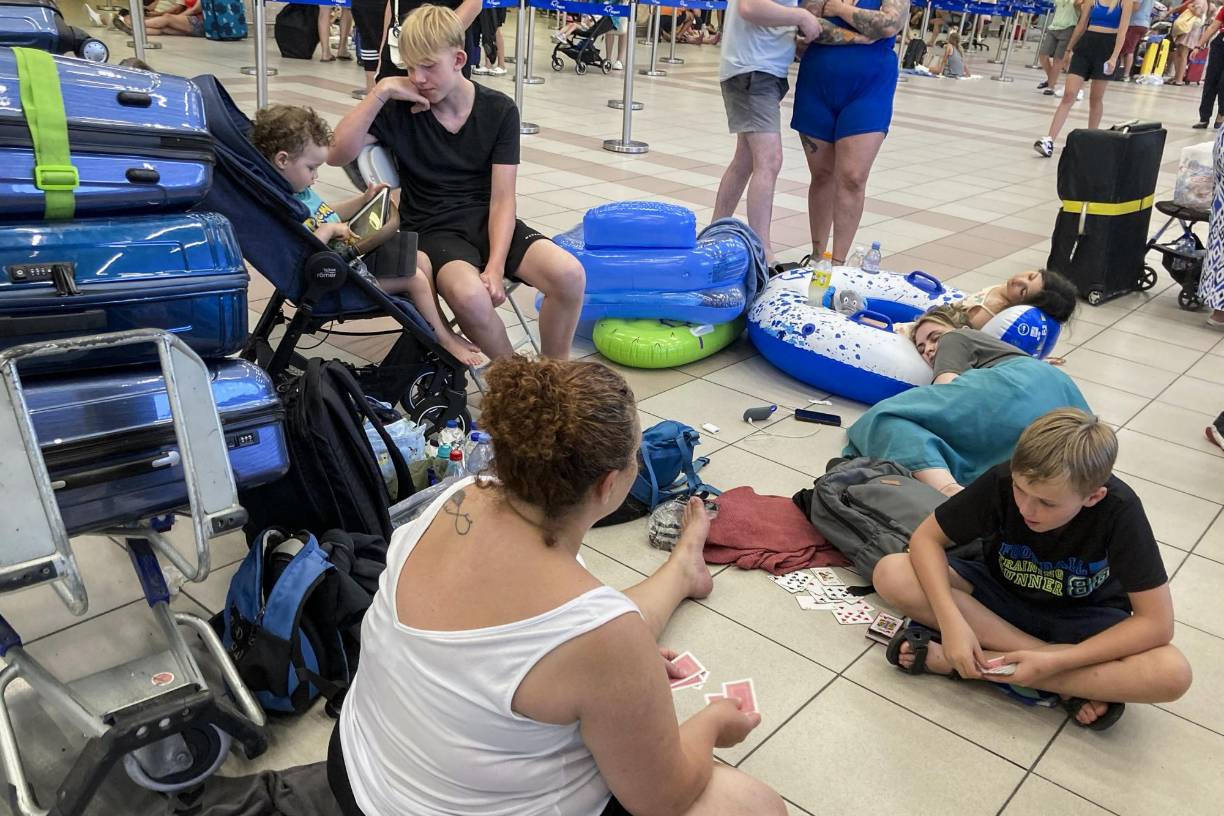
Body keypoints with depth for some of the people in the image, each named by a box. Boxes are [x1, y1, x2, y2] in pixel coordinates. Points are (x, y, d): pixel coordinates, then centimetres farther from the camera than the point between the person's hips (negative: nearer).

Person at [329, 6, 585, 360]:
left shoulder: (499, 110, 1)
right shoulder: (400, 108, 1)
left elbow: (502, 198, -4)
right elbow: (337, 154, -9)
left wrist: (496, 266, -18)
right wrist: (381, 92, -13)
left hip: (489, 221, 2)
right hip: (433, 228, -1)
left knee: (569, 274, -27)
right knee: (469, 295, -37)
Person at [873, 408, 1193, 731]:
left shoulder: (1119, 509, -29)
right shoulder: (1001, 482, -26)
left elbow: (1156, 623, -25)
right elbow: (926, 538, -18)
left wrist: (1054, 663, -34)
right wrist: (951, 621, -34)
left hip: (1082, 619, -1)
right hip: (1002, 596, 1)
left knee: (1172, 674, -32)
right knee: (891, 574, -24)